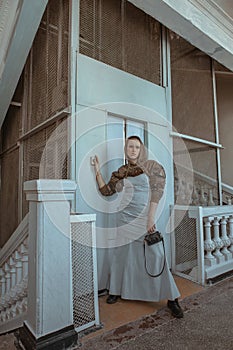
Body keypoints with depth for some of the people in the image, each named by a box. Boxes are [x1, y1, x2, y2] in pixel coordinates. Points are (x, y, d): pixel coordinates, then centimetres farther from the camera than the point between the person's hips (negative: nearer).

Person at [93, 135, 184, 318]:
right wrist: (98, 171, 9)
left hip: (145, 218, -4)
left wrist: (151, 218, -16)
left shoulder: (152, 167, -2)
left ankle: (172, 299, 12)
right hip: (125, 218, 4)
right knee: (122, 254, 13)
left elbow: (157, 192, -9)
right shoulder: (121, 172, 9)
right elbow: (106, 190, 15)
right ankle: (117, 291, 30)